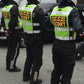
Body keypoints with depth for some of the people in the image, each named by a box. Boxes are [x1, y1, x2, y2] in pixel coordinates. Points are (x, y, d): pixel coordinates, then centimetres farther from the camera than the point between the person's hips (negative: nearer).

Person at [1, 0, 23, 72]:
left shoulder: (5, 8, 12)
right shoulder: (14, 8, -18)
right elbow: (13, 21, -26)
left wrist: (5, 29, 17)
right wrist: (11, 30, -15)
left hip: (9, 33, 9)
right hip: (15, 33, -9)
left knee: (10, 49, 17)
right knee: (15, 50, -1)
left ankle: (8, 66, 24)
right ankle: (12, 67, 1)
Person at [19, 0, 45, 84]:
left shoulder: (23, 8, 1)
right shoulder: (38, 9, -22)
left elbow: (24, 22, 6)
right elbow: (43, 24, -17)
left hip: (26, 36, 7)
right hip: (36, 38, -7)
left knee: (29, 57, 22)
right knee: (37, 59, 5)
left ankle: (26, 76, 30)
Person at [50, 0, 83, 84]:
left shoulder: (55, 9, -1)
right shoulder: (72, 11, -20)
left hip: (56, 44, 6)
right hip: (68, 46, -6)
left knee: (57, 69, 23)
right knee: (67, 73, 7)